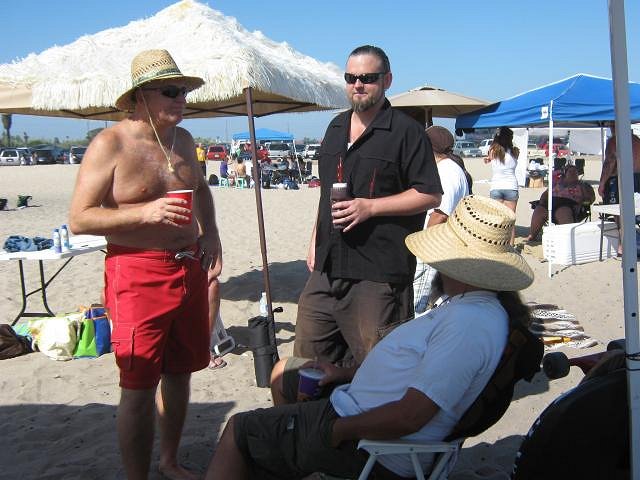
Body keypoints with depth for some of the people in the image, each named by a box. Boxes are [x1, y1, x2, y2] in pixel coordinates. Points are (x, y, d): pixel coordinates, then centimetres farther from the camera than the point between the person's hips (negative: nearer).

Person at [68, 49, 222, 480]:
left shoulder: (183, 139, 11)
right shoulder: (110, 144, -9)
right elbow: (79, 219, -12)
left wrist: (210, 232, 11)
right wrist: (146, 213, -22)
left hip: (190, 268, 7)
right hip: (138, 274, -7)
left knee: (180, 372, 17)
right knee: (139, 385, -2)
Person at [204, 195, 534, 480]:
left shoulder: (468, 325, -30)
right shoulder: (474, 305, 4)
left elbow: (408, 416, -32)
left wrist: (333, 431, -20)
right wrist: (348, 373, 11)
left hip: (373, 447, -10)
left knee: (238, 431, 0)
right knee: (283, 372, 25)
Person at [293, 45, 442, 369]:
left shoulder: (406, 132, -7)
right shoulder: (336, 128, 16)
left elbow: (430, 195, -10)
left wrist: (370, 207, -18)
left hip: (379, 272, -7)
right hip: (328, 267, 7)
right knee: (308, 354, 14)